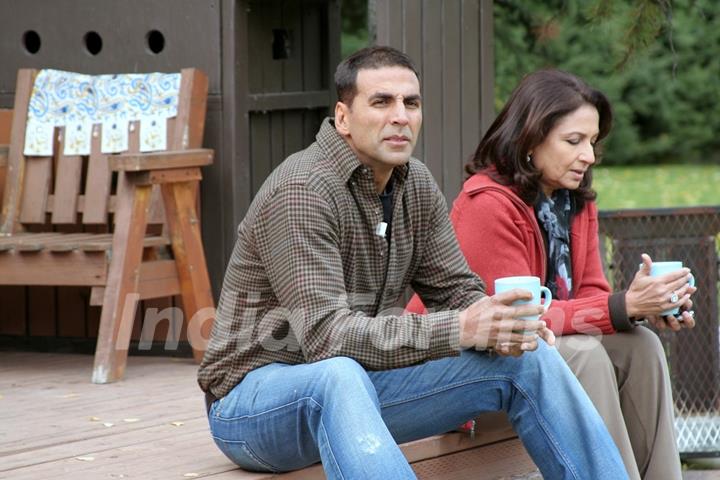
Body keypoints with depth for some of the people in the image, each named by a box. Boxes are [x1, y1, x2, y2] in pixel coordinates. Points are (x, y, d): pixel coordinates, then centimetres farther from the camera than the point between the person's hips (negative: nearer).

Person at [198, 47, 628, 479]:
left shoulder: (417, 185, 4)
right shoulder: (302, 192, -21)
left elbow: (458, 289, 6)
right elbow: (326, 335, -29)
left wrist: (499, 327, -18)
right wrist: (459, 329, -36)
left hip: (358, 382, 7)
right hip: (255, 400, -7)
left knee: (527, 357, -6)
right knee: (338, 374, -42)